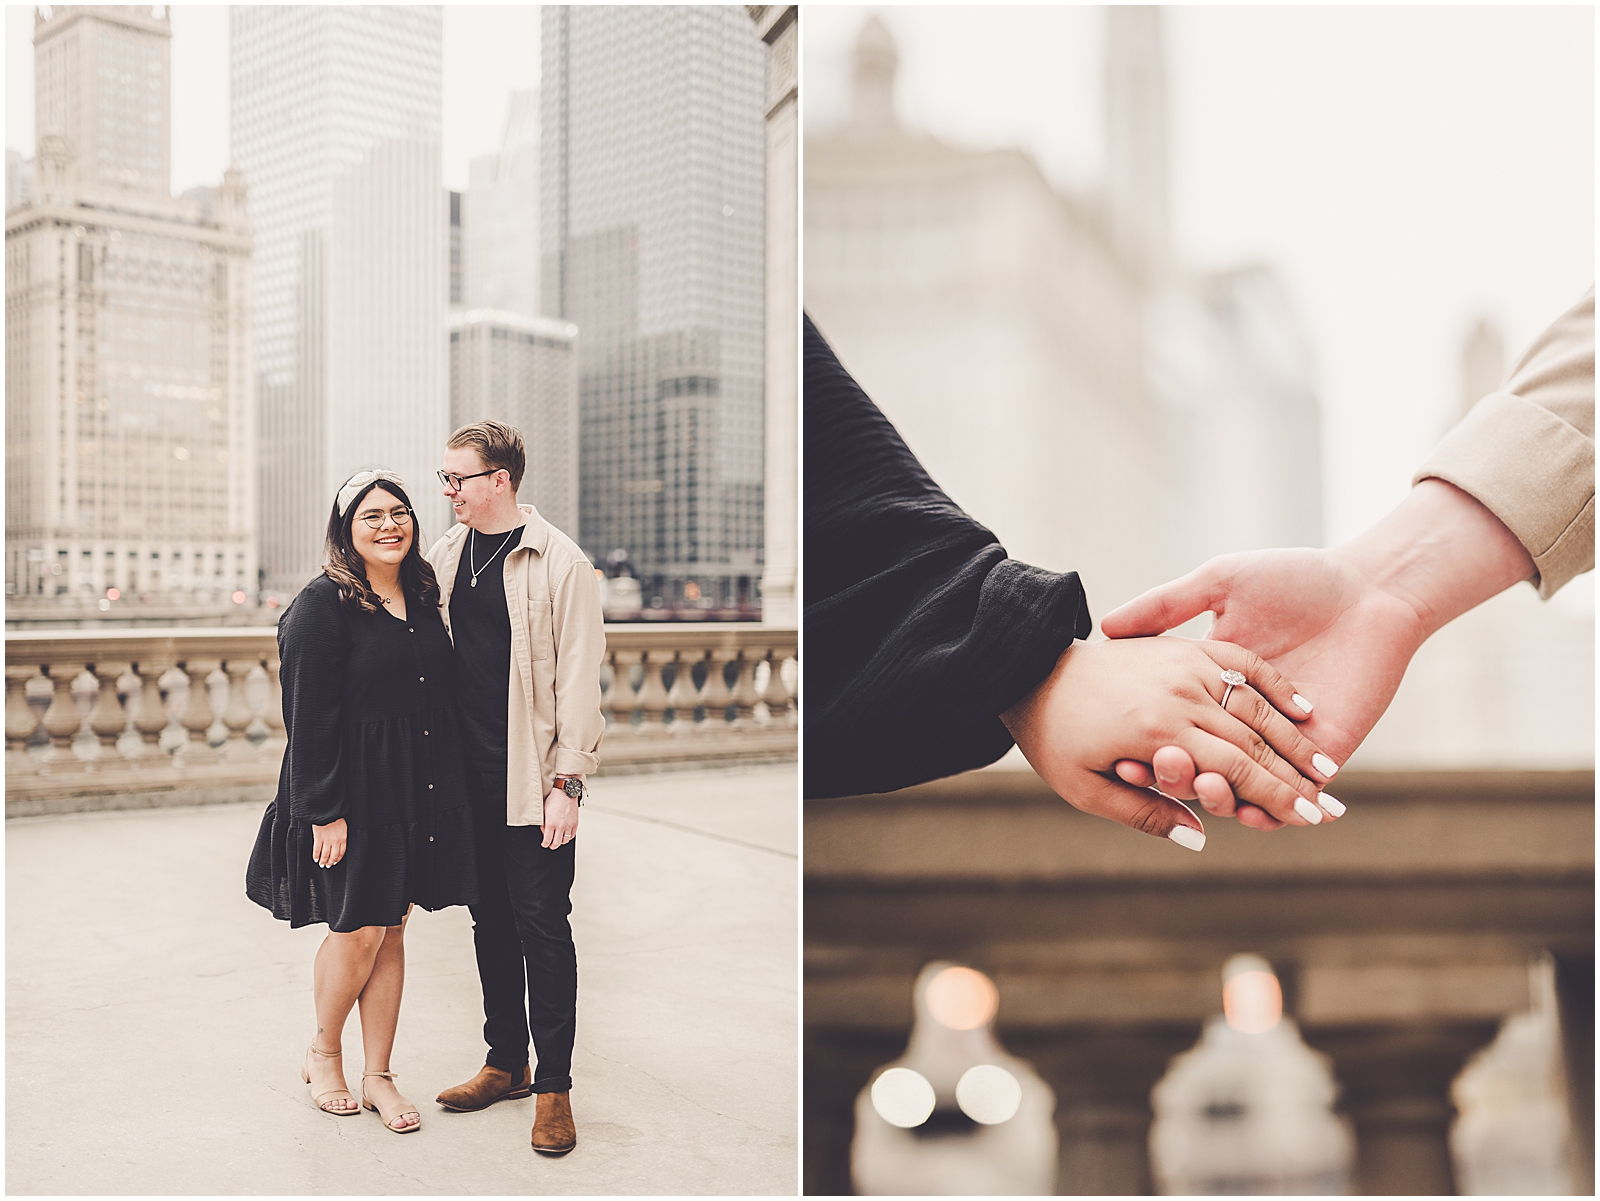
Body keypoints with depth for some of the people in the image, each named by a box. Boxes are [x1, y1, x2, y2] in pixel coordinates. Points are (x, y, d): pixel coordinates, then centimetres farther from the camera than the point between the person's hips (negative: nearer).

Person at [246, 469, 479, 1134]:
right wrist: (325, 812, -17)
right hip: (356, 795, -6)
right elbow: (310, 717, -13)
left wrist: (448, 790, 13)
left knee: (392, 930, 11)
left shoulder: (423, 598, 9)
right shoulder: (322, 606, -10)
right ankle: (322, 1053, 28)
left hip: (420, 792, 6)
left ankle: (377, 1073, 22)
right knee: (359, 930, 3)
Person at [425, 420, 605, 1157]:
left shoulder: (559, 562, -9)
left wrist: (567, 780, -15)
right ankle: (506, 1063, 28)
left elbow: (579, 676, -11)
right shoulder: (445, 555, 8)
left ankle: (553, 1085, 11)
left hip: (533, 777, -6)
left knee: (542, 925, 0)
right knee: (490, 920, 14)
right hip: (470, 774, 6)